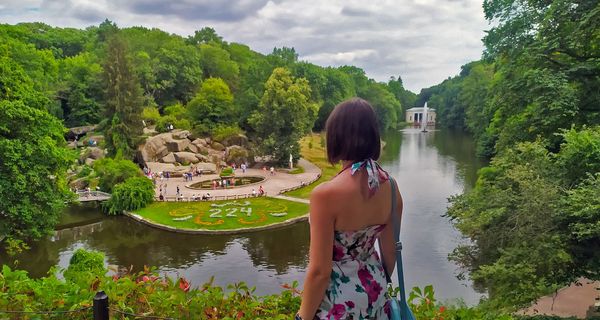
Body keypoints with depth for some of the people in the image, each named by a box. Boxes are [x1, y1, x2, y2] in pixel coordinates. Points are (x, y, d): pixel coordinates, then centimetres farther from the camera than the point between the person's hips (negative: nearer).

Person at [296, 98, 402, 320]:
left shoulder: (326, 194, -28)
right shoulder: (389, 185, -9)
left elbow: (319, 272, -22)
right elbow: (391, 251, 2)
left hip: (338, 299, -5)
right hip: (374, 292, 5)